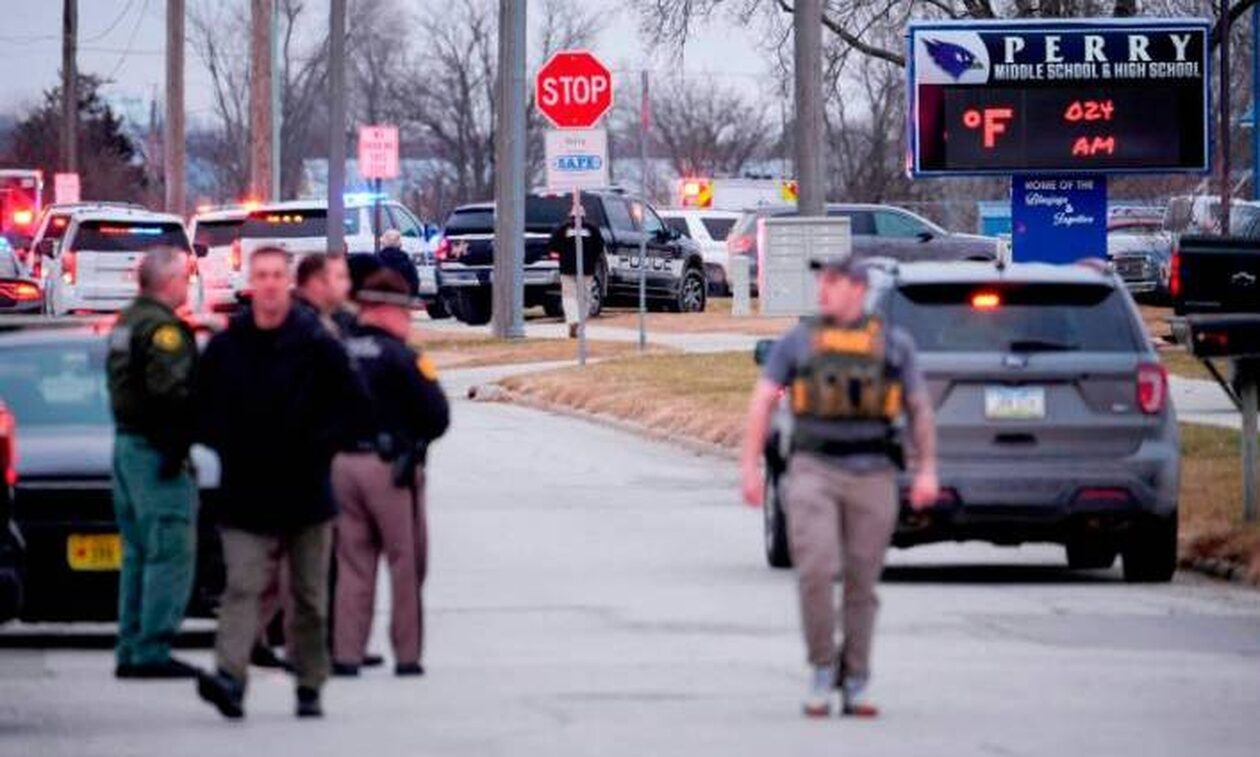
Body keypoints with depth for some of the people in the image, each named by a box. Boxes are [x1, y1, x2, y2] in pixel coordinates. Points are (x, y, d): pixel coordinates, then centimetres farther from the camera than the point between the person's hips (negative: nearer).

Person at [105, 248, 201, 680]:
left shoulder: (126, 324, 18)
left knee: (139, 554, 14)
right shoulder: (163, 326, -14)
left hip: (126, 443, 11)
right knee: (170, 554, -9)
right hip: (155, 450, -11)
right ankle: (152, 652, -12)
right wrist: (176, 448, -22)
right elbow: (169, 389, -24)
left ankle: (131, 652, 15)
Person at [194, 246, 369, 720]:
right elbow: (202, 411, 14)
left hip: (306, 490, 0)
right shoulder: (225, 347, 3)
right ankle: (230, 677, -25)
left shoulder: (317, 344, -3)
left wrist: (320, 446, -8)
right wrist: (226, 445, -1)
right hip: (246, 493, 0)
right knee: (242, 587, -13)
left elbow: (355, 404, 1)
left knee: (309, 599, 9)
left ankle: (309, 687, 18)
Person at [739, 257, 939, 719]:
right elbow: (762, 401, 6)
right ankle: (822, 669, -1)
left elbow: (920, 408, 13)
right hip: (813, 472, -1)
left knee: (862, 585, 3)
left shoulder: (893, 343, 11)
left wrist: (927, 469, 1)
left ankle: (855, 686, 12)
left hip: (872, 475, 1)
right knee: (816, 572, -16)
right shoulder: (798, 341, 9)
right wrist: (750, 465, -4)